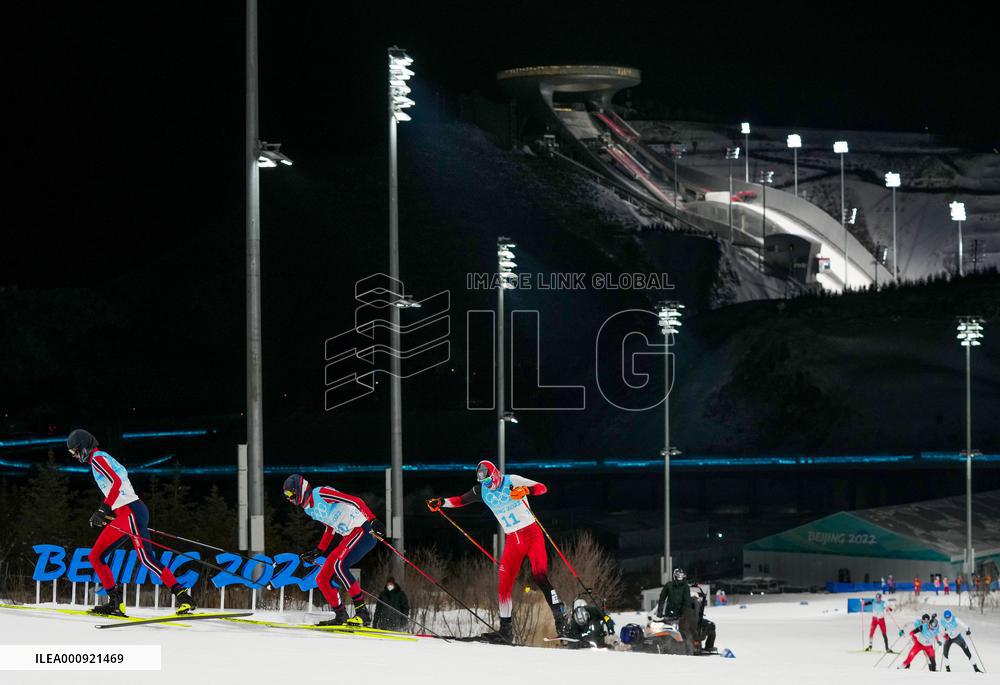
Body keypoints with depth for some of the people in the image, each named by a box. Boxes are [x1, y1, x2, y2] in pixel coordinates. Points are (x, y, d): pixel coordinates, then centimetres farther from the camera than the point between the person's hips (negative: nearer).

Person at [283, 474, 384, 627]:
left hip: (363, 530, -10)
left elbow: (356, 501, -20)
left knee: (338, 565, -31)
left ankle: (362, 613, -32)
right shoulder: (309, 509, 16)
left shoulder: (321, 493, -13)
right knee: (322, 579, 6)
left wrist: (373, 521, -31)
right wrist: (318, 551, 27)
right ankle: (341, 617, 14)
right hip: (350, 537, 10)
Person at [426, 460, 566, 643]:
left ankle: (560, 616, -15)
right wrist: (442, 502, 6)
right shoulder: (481, 490, 6)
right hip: (512, 540, 5)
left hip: (532, 533, -5)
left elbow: (542, 488, -16)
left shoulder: (512, 481, -9)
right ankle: (506, 627, 1)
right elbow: (461, 500, 20)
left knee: (540, 576, -19)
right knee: (504, 583, -5)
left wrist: (525, 490, -34)